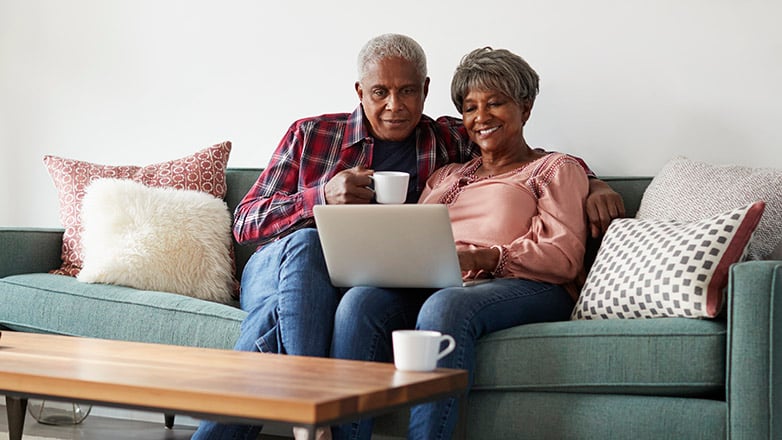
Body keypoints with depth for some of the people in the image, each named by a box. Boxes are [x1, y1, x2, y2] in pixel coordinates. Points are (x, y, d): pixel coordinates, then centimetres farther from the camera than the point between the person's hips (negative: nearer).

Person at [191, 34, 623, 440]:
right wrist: (323, 195, -9)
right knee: (304, 244, -35)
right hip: (275, 268, 1)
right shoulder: (310, 134, 10)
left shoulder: (450, 143, 12)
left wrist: (595, 184, -1)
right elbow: (245, 222, 6)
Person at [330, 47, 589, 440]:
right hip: (431, 287, 4)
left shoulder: (556, 168, 17)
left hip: (522, 287, -4)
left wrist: (486, 257, -16)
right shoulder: (446, 176, 34)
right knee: (360, 301, -29)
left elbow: (564, 257, 1)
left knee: (445, 306, -39)